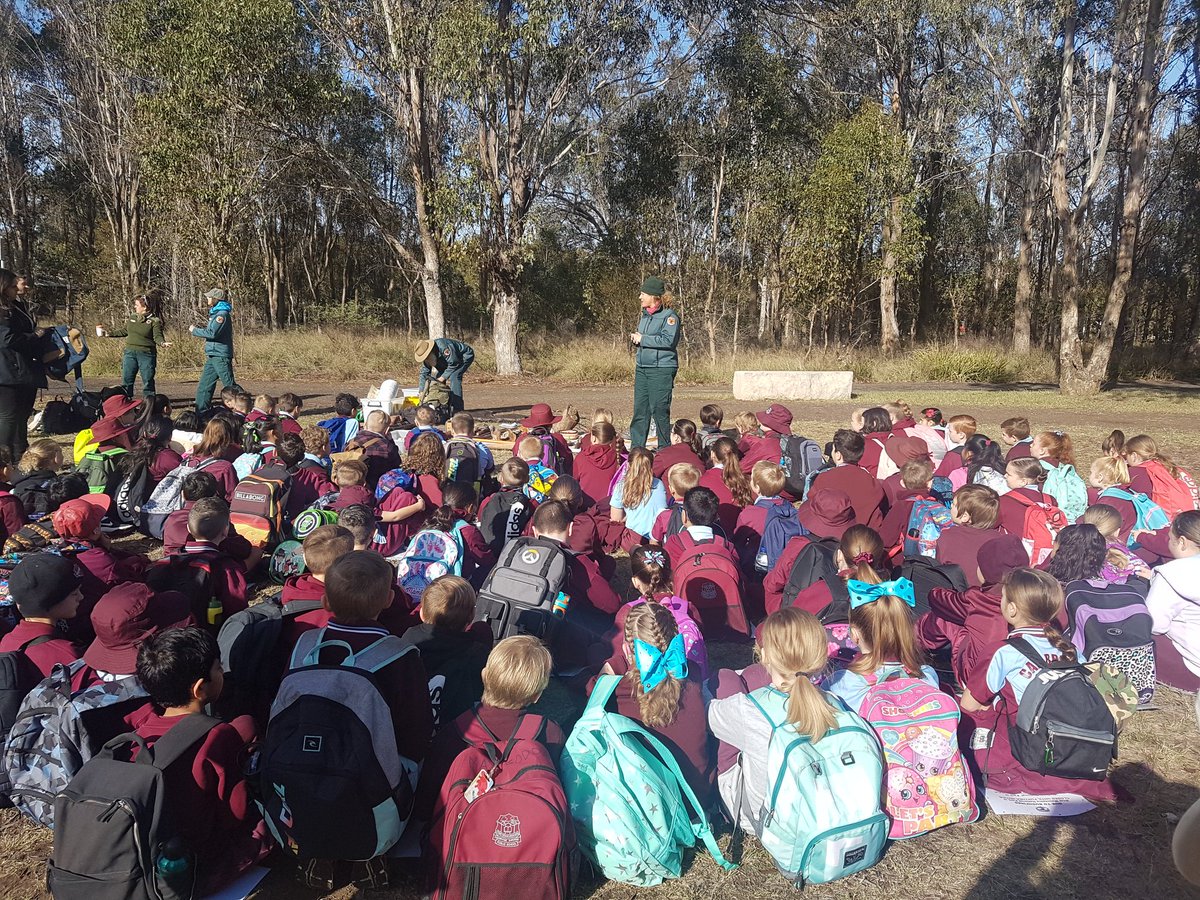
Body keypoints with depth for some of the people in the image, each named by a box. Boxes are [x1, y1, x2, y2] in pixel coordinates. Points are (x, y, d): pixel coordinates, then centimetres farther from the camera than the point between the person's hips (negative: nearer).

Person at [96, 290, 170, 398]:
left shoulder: (155, 321, -7)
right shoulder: (132, 317, 10)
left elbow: (157, 336, -15)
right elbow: (124, 331, 22)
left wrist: (162, 343, -36)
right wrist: (109, 333, 21)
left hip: (146, 354, -6)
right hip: (130, 353, 6)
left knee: (147, 381, 0)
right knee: (126, 380, 8)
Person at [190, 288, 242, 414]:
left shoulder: (222, 314, -14)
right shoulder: (216, 312, 18)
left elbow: (212, 333, -20)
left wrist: (195, 330, -10)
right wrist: (198, 328, 9)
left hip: (221, 356, -10)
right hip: (213, 356, 10)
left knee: (230, 385, -9)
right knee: (204, 386, 11)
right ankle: (200, 413, 15)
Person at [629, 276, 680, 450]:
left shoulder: (669, 316, -9)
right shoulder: (644, 316, 17)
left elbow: (668, 341, -21)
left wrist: (643, 338, -14)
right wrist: (635, 338, 5)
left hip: (662, 368, -8)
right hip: (642, 367, 8)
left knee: (659, 409, -5)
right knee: (639, 409, 7)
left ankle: (665, 449, 5)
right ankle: (636, 447, 13)